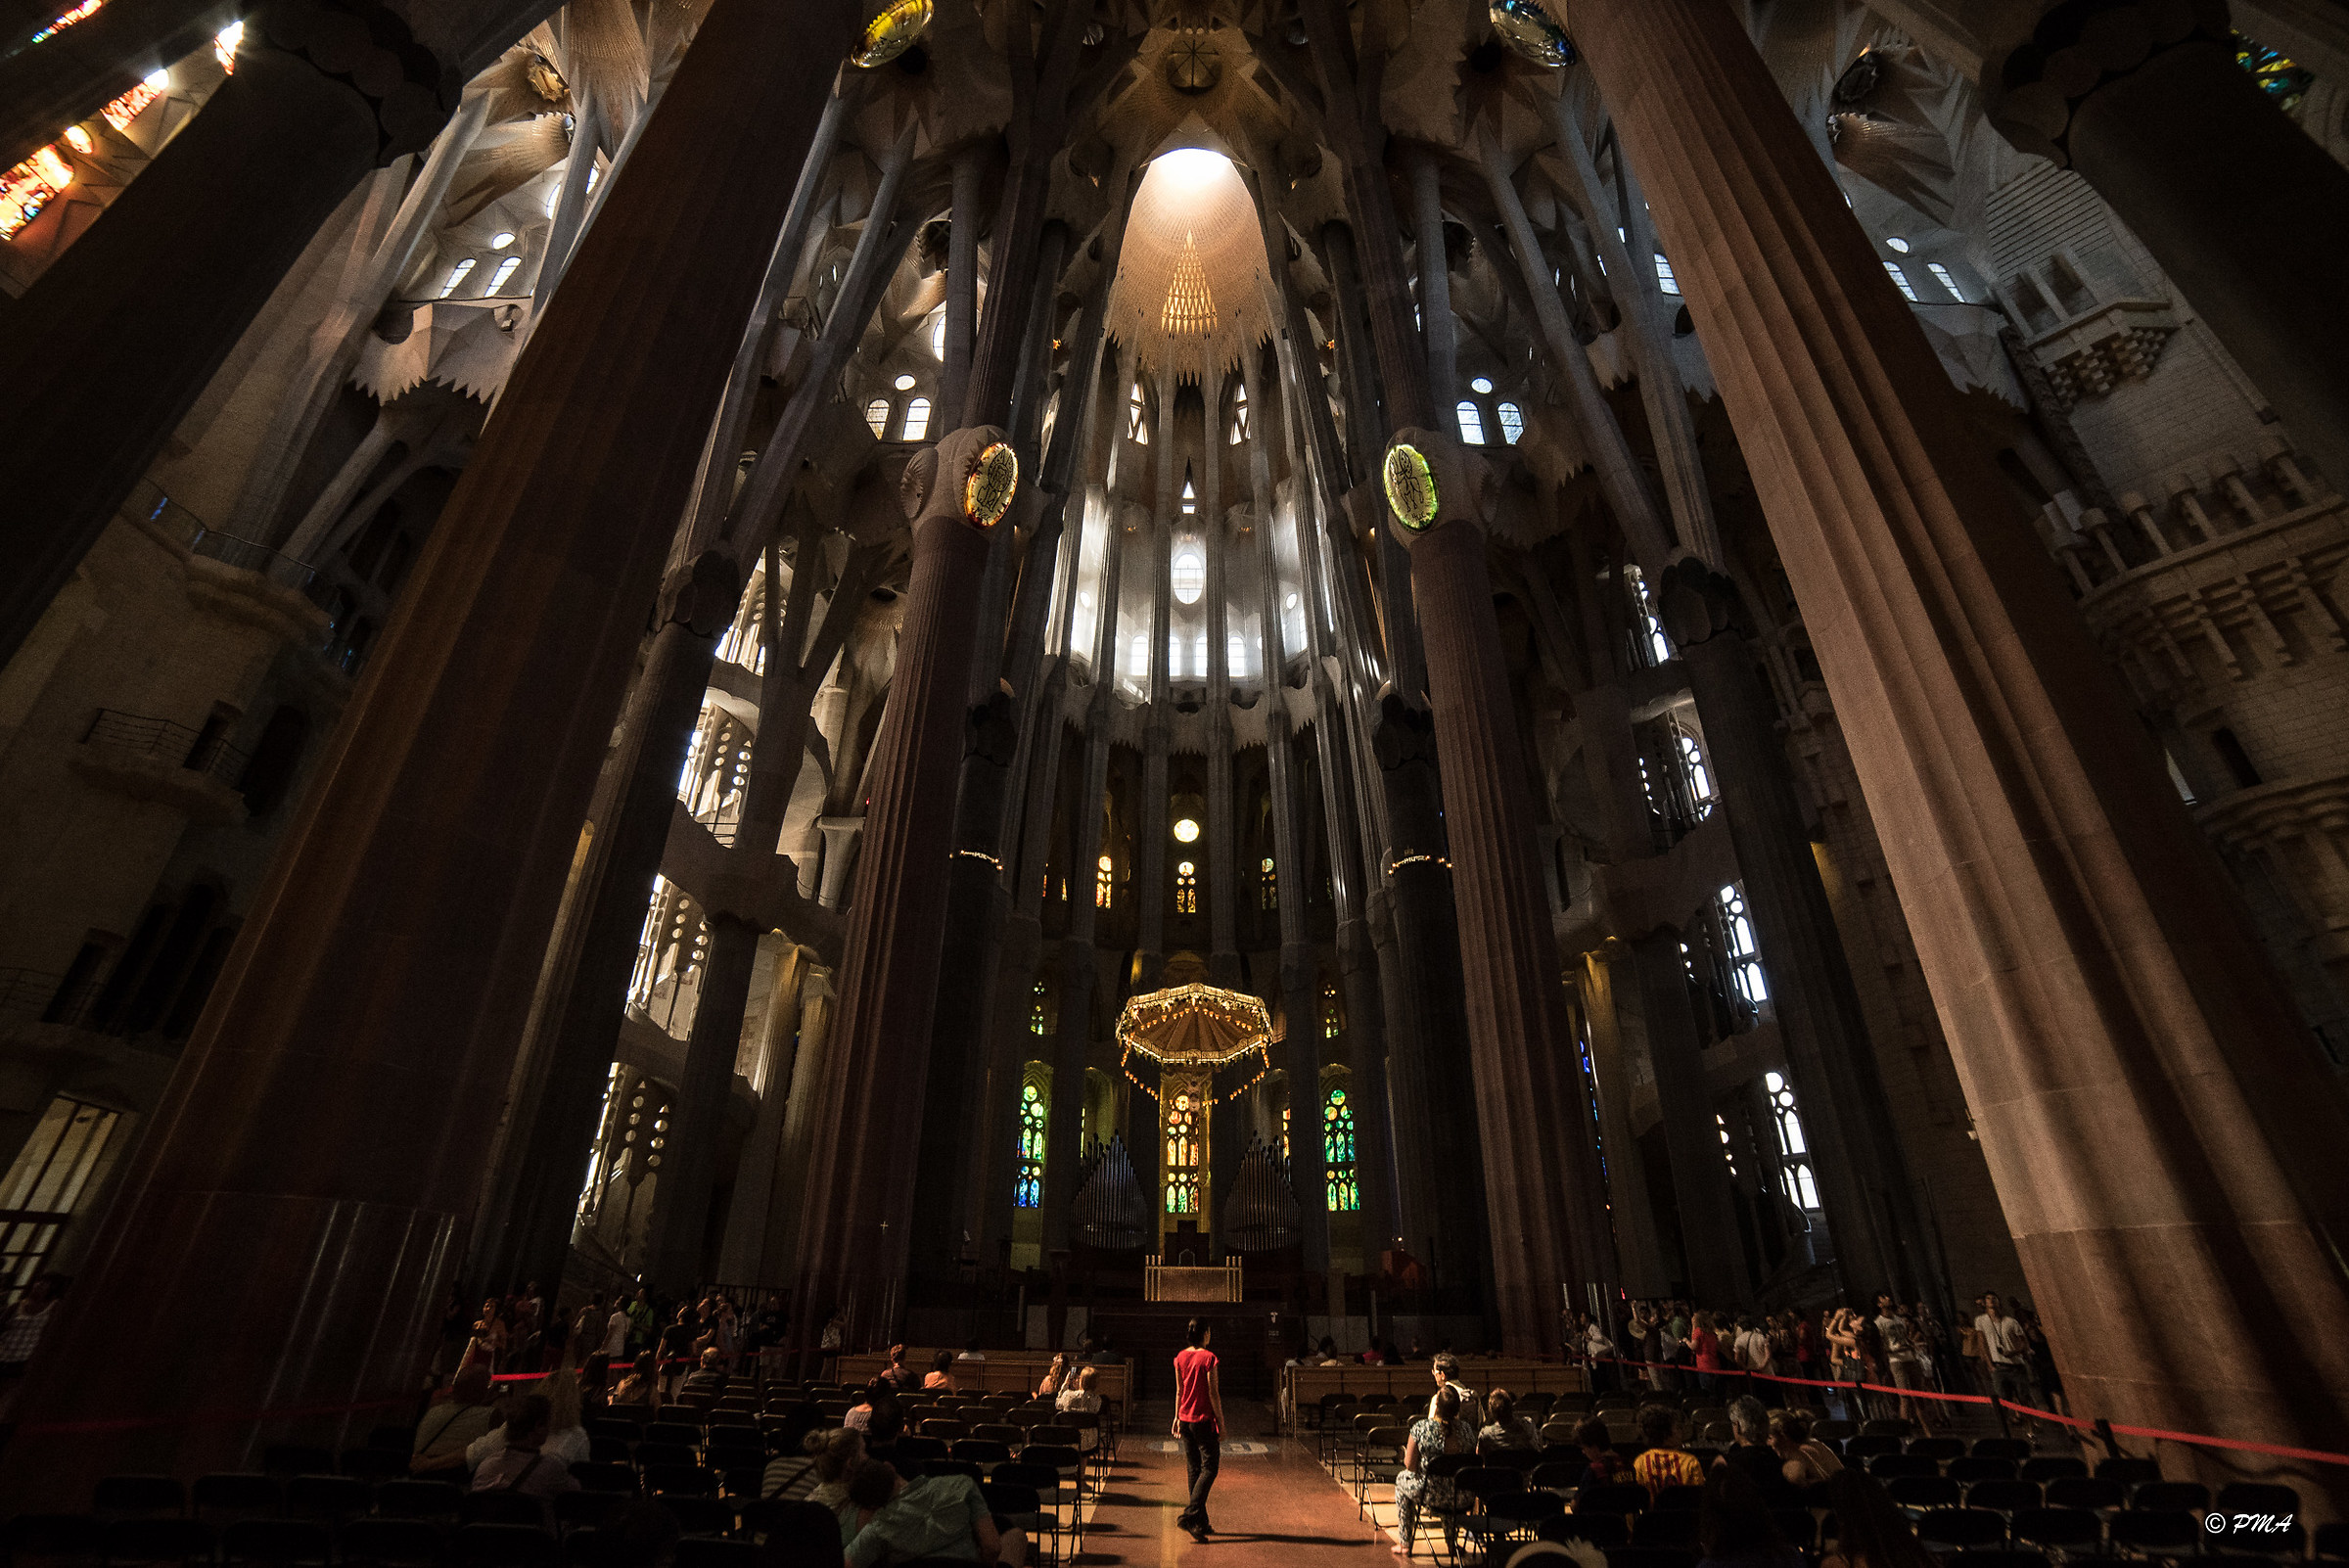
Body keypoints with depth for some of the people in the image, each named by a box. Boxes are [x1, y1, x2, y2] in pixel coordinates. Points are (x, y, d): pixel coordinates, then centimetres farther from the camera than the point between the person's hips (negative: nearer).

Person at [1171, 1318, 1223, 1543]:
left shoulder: (1180, 1357, 3)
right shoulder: (1209, 1358, -16)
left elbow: (1179, 1391, 9)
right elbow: (1213, 1394, -14)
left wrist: (1177, 1417, 17)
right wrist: (1221, 1423, -7)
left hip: (1185, 1420, 7)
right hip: (1204, 1420, -7)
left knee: (1194, 1469, 14)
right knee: (1209, 1468, 2)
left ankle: (1201, 1523, 20)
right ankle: (1189, 1515, -9)